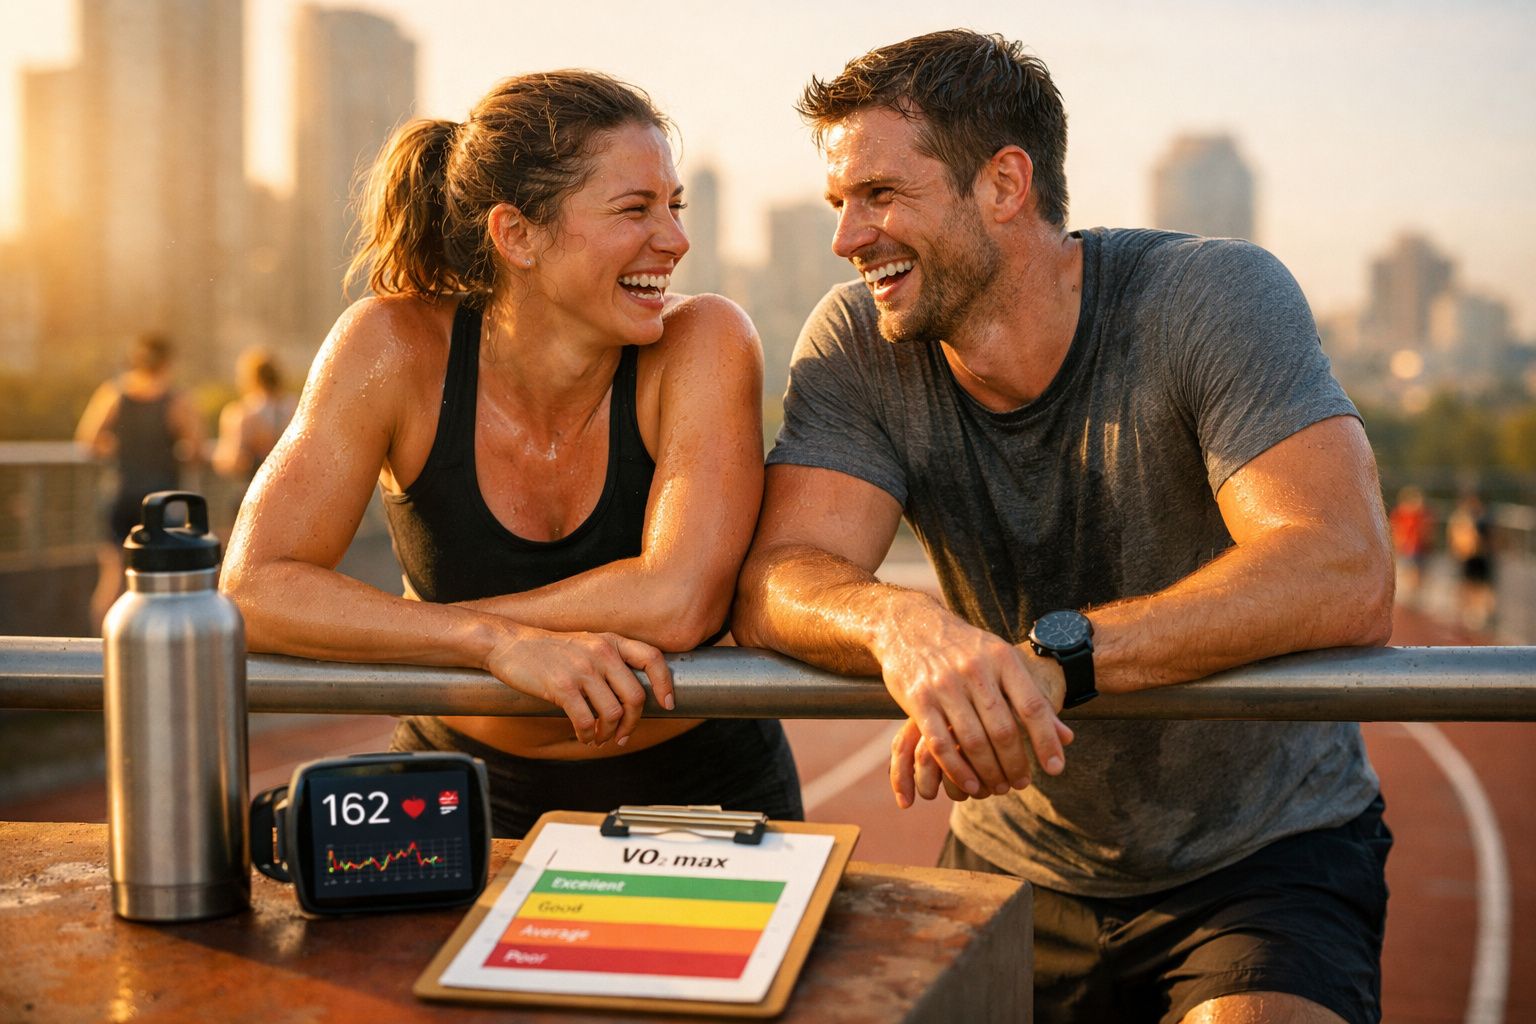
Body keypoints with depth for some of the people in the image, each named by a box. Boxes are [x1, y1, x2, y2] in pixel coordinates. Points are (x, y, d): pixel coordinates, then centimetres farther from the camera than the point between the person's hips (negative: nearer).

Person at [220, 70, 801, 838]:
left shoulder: (702, 343, -16)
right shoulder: (395, 350, -13)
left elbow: (678, 602, -27)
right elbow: (254, 587, -20)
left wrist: (410, 634, -20)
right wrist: (501, 642, -31)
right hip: (468, 797, 1)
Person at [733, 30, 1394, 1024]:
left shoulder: (1217, 299, -16)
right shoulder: (858, 345, -5)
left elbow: (1345, 578, -29)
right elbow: (776, 585, -17)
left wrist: (1053, 654, -40)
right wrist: (902, 624, -40)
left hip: (1263, 857, -3)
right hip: (1017, 859, 4)